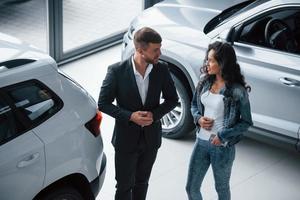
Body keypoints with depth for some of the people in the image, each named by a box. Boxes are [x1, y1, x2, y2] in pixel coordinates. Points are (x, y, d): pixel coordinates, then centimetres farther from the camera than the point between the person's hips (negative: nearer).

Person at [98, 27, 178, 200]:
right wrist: (130, 116, -23)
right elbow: (103, 103, -11)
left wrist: (154, 114, -17)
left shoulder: (162, 69, -9)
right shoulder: (117, 71, -18)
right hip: (126, 139, -3)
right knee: (124, 186, 7)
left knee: (141, 183, 20)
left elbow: (172, 99, 1)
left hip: (151, 138, 3)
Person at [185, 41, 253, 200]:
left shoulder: (237, 91, -18)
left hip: (222, 147, -5)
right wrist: (198, 118, -8)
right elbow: (194, 104, 13)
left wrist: (222, 136, -18)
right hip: (201, 142, 5)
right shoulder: (205, 81, -1)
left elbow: (246, 122, -11)